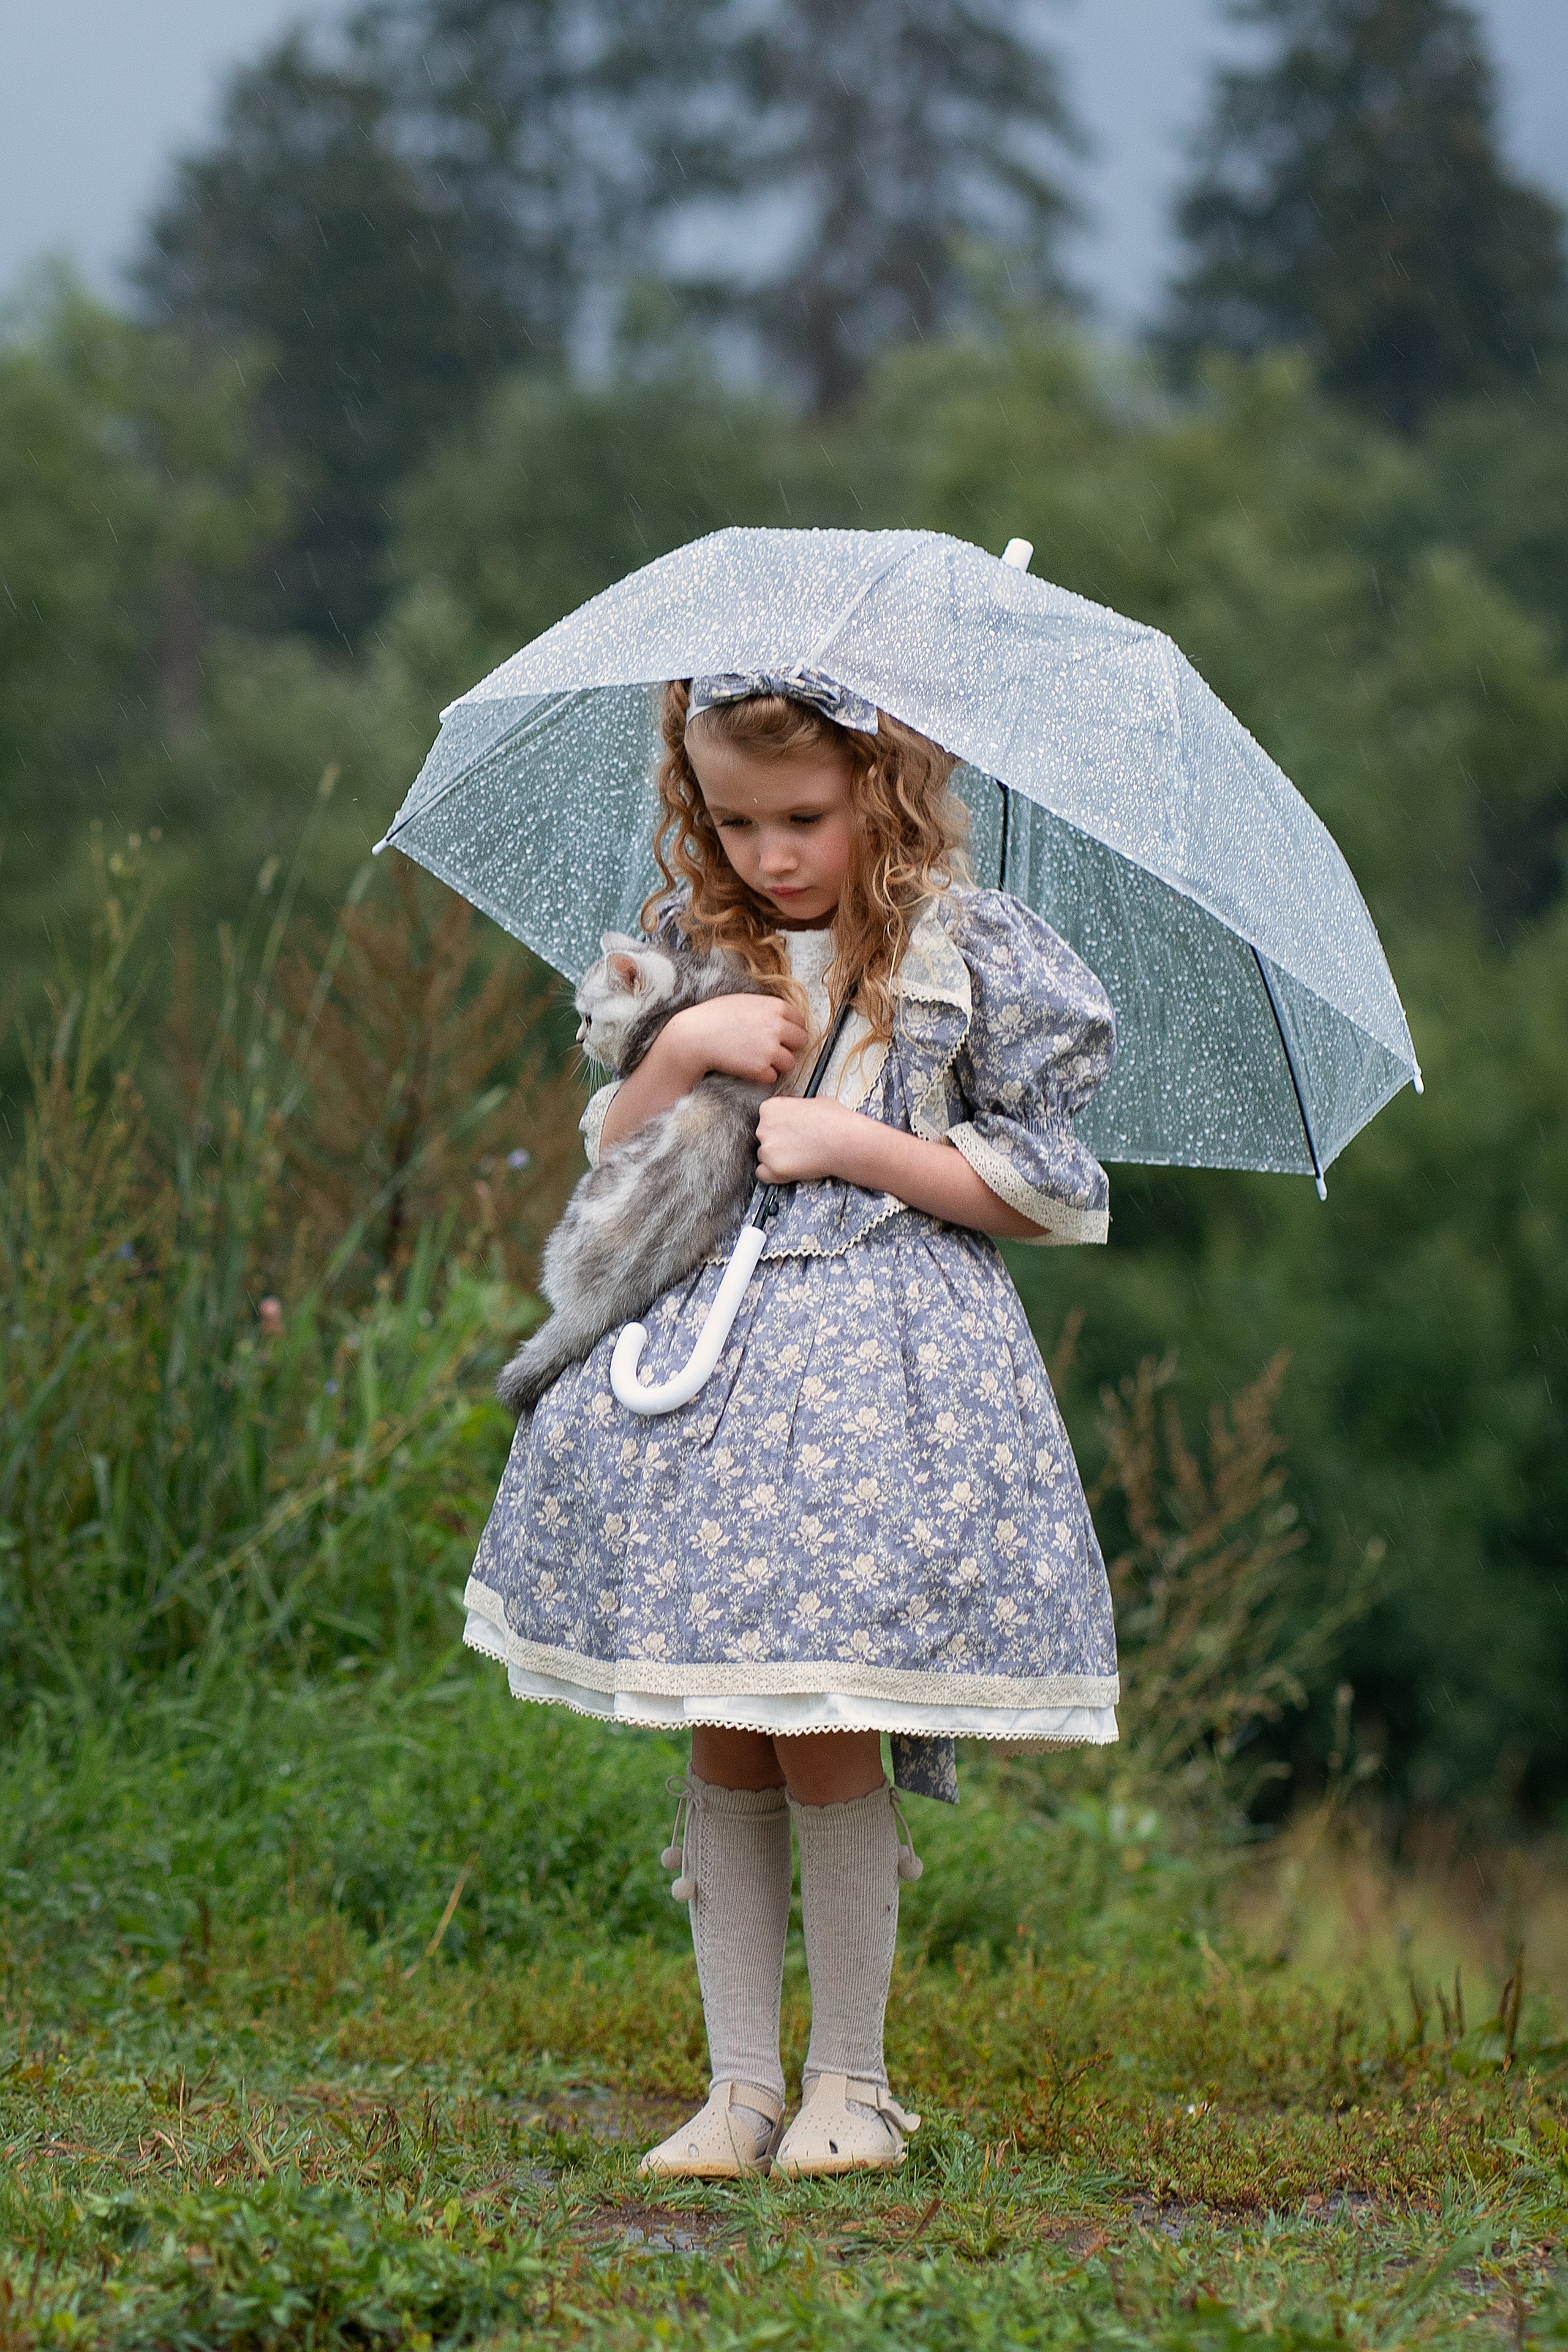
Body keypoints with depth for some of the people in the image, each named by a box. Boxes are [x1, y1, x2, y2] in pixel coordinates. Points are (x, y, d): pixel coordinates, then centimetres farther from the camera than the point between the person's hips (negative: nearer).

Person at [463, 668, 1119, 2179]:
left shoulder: (967, 951, -2)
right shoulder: (695, 949, 10)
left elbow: (1045, 1182, -1)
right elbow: (608, 1155, 13)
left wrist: (855, 1144, -9)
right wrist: (682, 1051, -5)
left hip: (884, 1367, -4)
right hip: (704, 1346, 4)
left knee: (828, 1741, -8)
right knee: (724, 1747, 3)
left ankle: (850, 2083, 6)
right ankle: (740, 2083, 11)